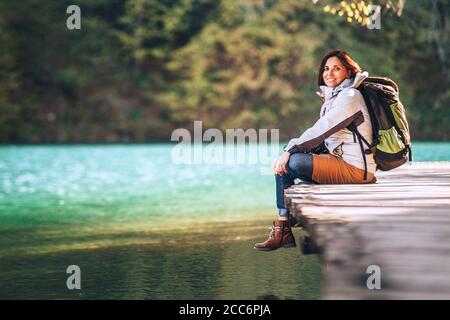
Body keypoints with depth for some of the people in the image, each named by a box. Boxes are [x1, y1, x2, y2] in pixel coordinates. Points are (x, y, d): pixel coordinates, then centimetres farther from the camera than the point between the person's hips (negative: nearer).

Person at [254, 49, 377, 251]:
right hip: (340, 159, 10)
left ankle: (283, 231, -4)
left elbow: (322, 130, -21)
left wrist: (290, 150, -21)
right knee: (283, 162, 2)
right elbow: (321, 134, 13)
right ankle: (283, 231, -1)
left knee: (292, 162, -21)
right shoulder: (332, 97, 19)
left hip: (355, 167, -10)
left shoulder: (350, 96, -12)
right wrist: (289, 151, 0)